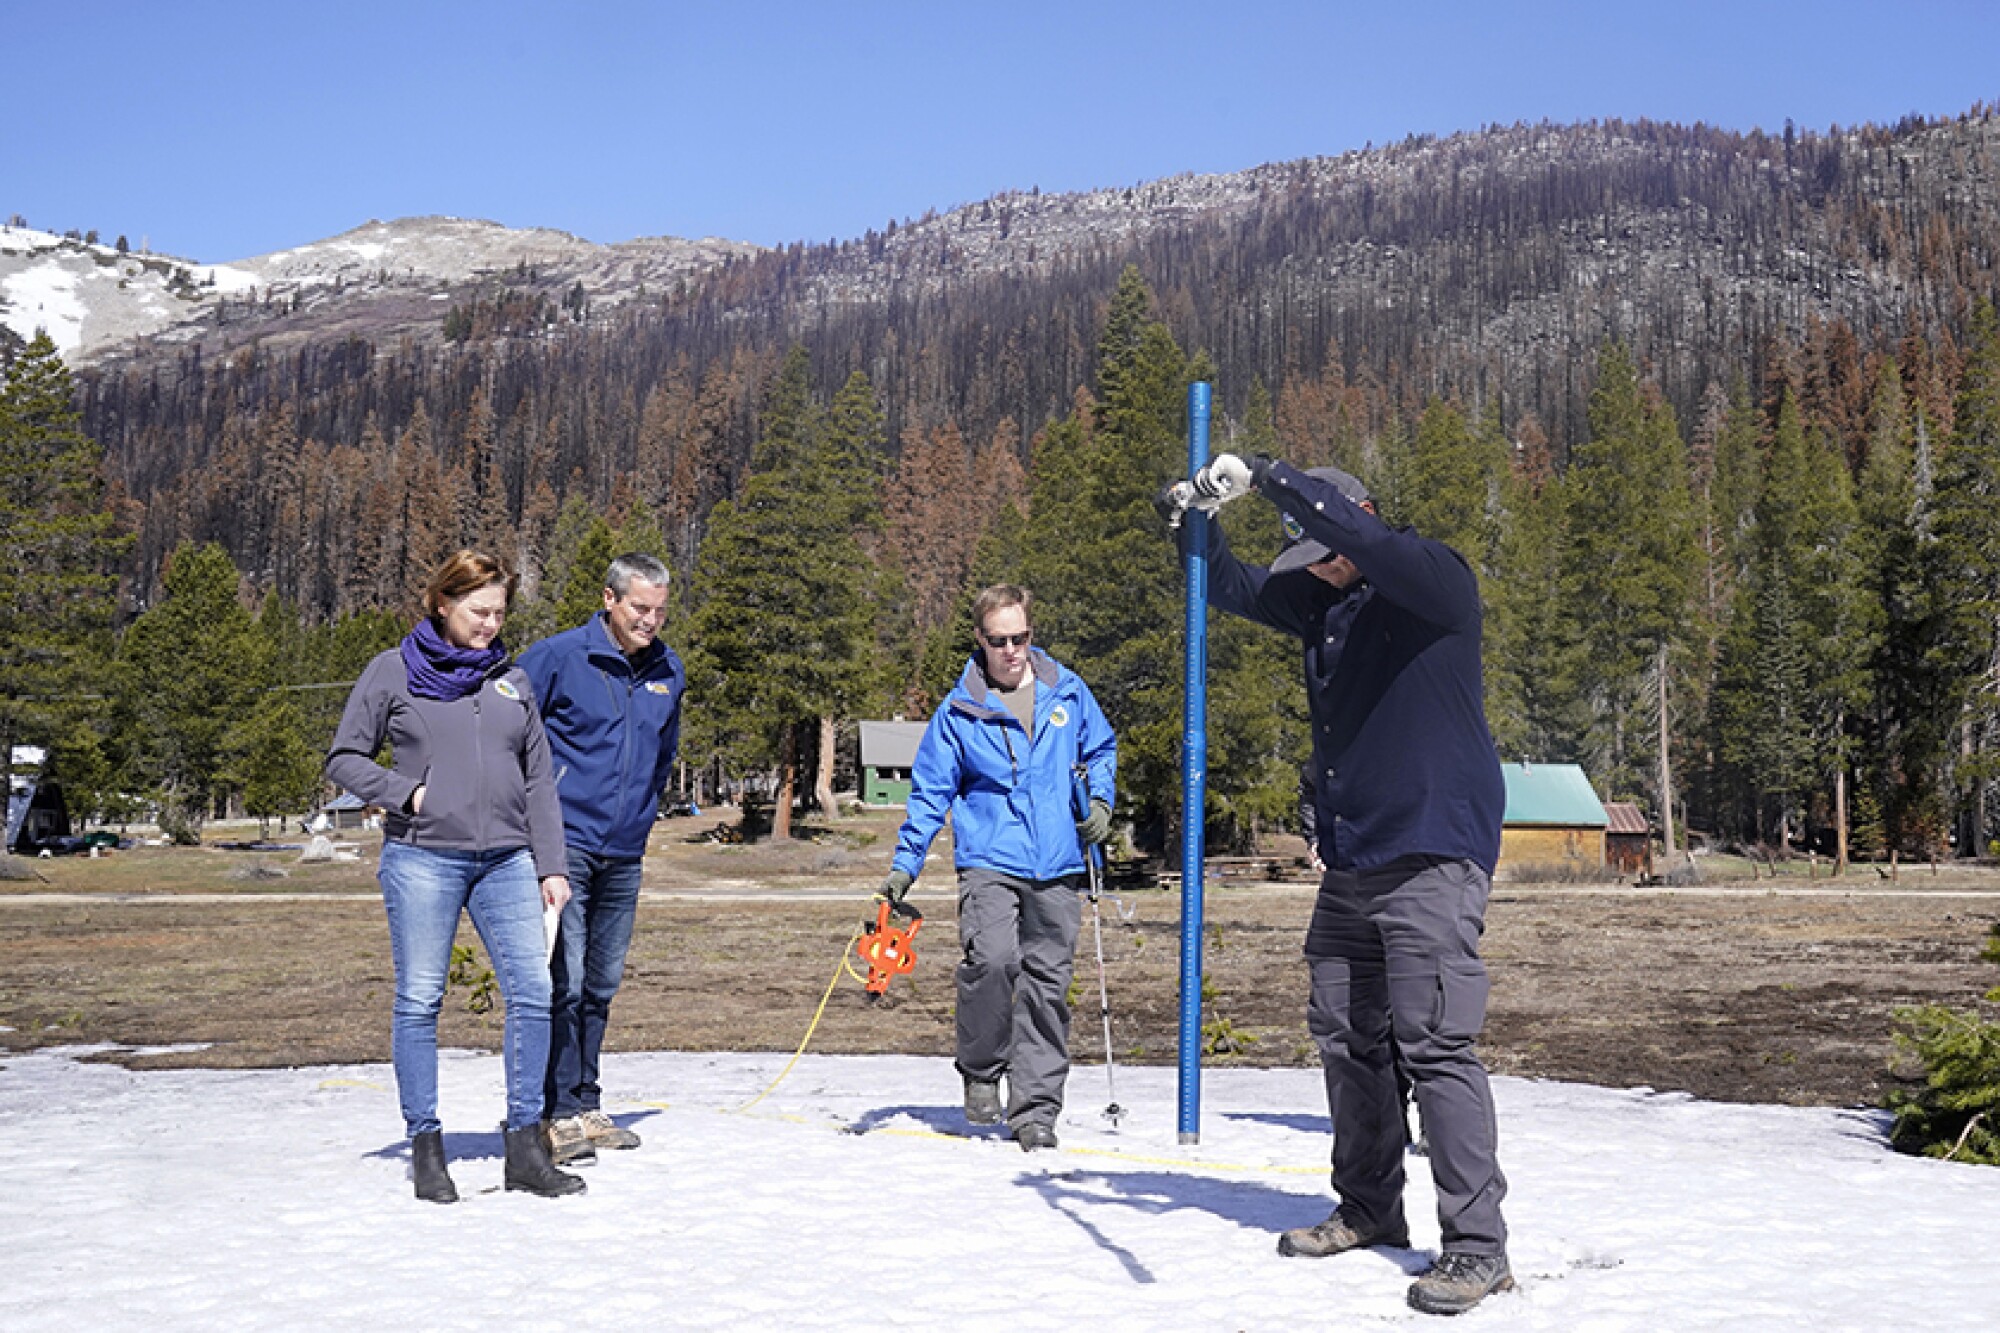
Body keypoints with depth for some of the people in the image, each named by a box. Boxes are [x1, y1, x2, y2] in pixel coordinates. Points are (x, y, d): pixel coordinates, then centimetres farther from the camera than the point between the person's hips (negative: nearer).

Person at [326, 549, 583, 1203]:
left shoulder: (512, 680, 15)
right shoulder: (393, 671, 4)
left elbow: (538, 780, 16)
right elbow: (345, 758, 5)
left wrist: (551, 866, 9)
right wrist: (407, 792, -10)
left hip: (506, 860, 3)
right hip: (422, 857, -3)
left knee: (533, 991, -4)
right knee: (419, 1001, 1)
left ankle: (526, 1148, 4)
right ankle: (425, 1146, 12)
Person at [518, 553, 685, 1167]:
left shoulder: (668, 672, 10)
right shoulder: (558, 656, -7)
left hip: (624, 855, 6)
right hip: (563, 845, -6)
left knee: (602, 985, 12)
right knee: (564, 982, -10)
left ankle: (587, 1107, 21)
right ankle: (557, 1114, -3)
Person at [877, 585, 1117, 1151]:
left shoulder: (1067, 691, 7)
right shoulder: (959, 711, 2)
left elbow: (1101, 748, 22)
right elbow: (930, 792, 5)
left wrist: (1100, 800, 4)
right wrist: (905, 864, -1)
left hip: (1057, 868, 2)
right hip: (989, 860, -2)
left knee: (1047, 986, 2)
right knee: (991, 959, -24)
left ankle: (1034, 1110, 10)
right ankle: (981, 1070, 0)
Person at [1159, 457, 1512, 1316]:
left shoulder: (1438, 582, -8)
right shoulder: (1318, 601, 13)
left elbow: (1377, 546, -28)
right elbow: (1231, 590, 20)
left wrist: (1270, 480, -23)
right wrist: (1196, 521, 1)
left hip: (1434, 854, -8)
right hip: (1350, 860, 8)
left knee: (1435, 1043, -12)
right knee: (1345, 1036, 12)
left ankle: (1477, 1247, -6)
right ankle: (1369, 1211, 27)